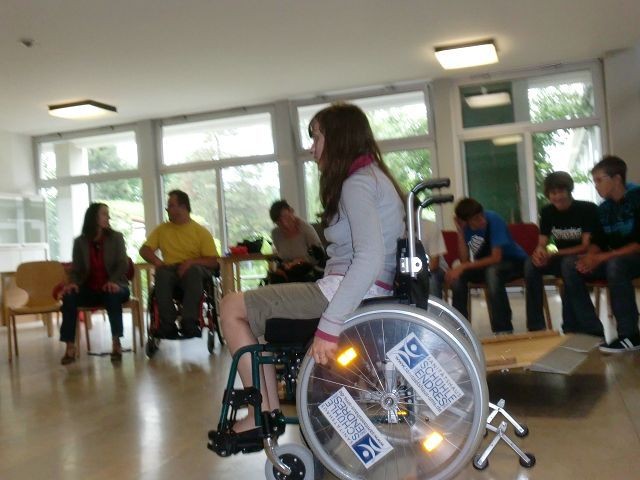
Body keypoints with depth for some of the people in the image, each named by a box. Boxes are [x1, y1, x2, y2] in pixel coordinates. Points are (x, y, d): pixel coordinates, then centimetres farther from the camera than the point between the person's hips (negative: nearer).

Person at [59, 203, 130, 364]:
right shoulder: (80, 241, 7)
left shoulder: (116, 237, 4)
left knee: (113, 296, -37)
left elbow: (123, 264, -6)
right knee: (69, 296, -27)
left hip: (111, 287, -2)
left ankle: (116, 343, -26)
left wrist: (113, 281, -26)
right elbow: (76, 269, 5)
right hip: (90, 289, 2)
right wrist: (72, 283, -18)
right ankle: (70, 347, -25)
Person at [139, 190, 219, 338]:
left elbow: (213, 261, 0)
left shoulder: (201, 231, 7)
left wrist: (191, 262, -18)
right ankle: (168, 324, -33)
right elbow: (144, 249, 14)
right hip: (171, 270, 2)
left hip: (194, 271, -2)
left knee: (194, 270, -37)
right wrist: (156, 260, -8)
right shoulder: (162, 229, 19)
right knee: (162, 273, -33)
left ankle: (189, 322, -38)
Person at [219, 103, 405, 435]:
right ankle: (271, 409, 13)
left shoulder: (358, 183, -12)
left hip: (348, 292, -10)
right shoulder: (371, 176, 18)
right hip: (352, 291, 10)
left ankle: (263, 414, -2)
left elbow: (370, 258, -26)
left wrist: (329, 326, -30)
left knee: (233, 308, -6)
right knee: (254, 310, 18)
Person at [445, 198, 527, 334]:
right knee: (457, 275, -19)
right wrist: (460, 233, -23)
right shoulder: (465, 226, -9)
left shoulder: (493, 220, -25)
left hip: (514, 261, -5)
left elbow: (496, 257, -28)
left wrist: (464, 267, -30)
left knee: (492, 271, -37)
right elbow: (465, 259, -14)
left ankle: (503, 330, -30)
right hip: (487, 264, 5)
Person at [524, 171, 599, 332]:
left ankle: (570, 328, -33)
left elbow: (587, 246, -17)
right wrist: (540, 252, -28)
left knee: (568, 263, -38)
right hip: (559, 259, 5)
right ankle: (535, 327, -22)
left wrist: (554, 254, -28)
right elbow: (541, 244, -1)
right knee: (531, 263, -24)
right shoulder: (547, 212, 2)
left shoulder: (588, 209, -12)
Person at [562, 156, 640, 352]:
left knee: (615, 265, -39)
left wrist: (601, 258, -24)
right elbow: (598, 242, 10)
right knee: (570, 269, -12)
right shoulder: (604, 208, 8)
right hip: (613, 260, 7)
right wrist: (590, 256, -14)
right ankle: (593, 331, -15)